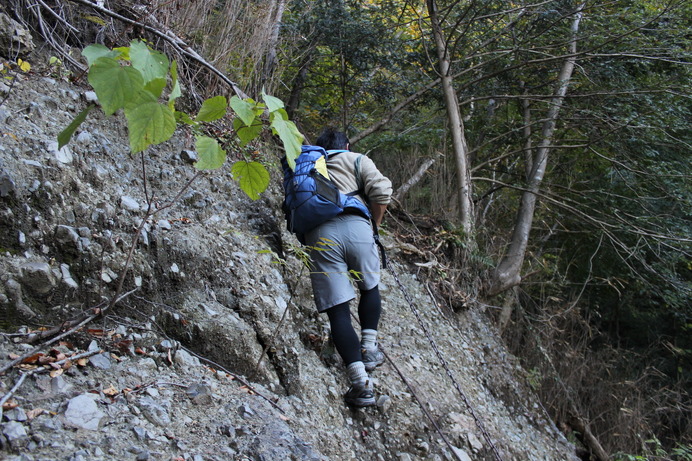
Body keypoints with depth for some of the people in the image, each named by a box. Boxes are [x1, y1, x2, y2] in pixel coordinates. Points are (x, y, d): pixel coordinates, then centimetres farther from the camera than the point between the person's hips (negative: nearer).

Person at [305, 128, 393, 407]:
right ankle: (369, 350, 23)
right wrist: (374, 224, 17)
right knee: (370, 288, 27)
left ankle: (361, 384, -8)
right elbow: (381, 191, 4)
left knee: (337, 309, -2)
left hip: (319, 235, 1)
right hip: (355, 226, -1)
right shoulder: (356, 160, 21)